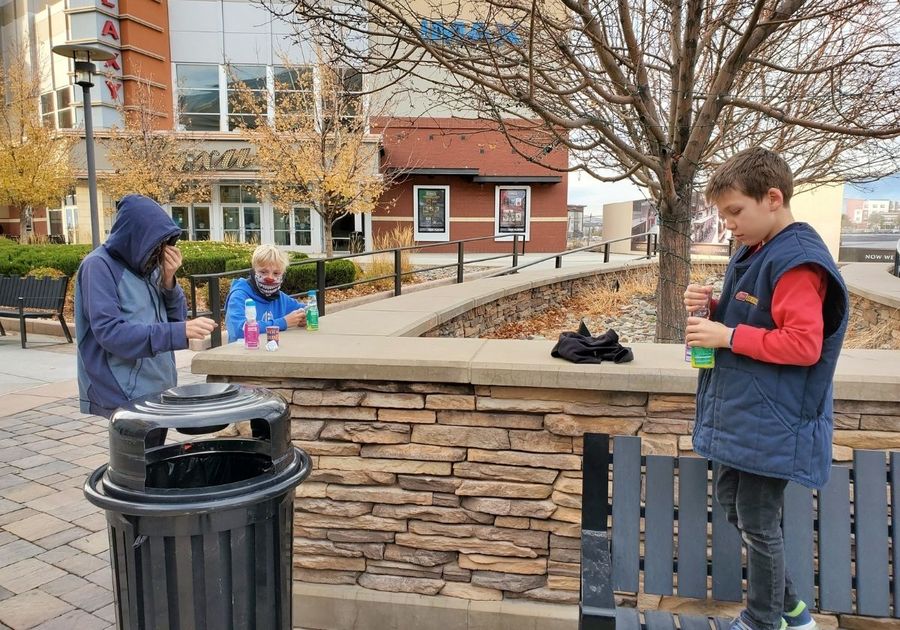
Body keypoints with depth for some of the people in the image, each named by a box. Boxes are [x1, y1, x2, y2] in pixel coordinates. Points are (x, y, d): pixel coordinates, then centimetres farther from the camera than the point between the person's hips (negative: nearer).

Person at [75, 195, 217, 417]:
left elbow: (177, 317, 11)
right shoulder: (99, 266, -11)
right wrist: (180, 332, -28)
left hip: (159, 390, 7)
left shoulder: (149, 264, 9)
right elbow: (109, 332, -21)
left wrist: (168, 281, -7)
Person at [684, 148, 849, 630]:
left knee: (757, 522, 4)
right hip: (739, 414, 10)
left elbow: (804, 345, -26)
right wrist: (712, 309, 1)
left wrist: (728, 336, -23)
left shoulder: (797, 261, -20)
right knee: (731, 501, 20)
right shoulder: (752, 253, 10)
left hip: (769, 423, -10)